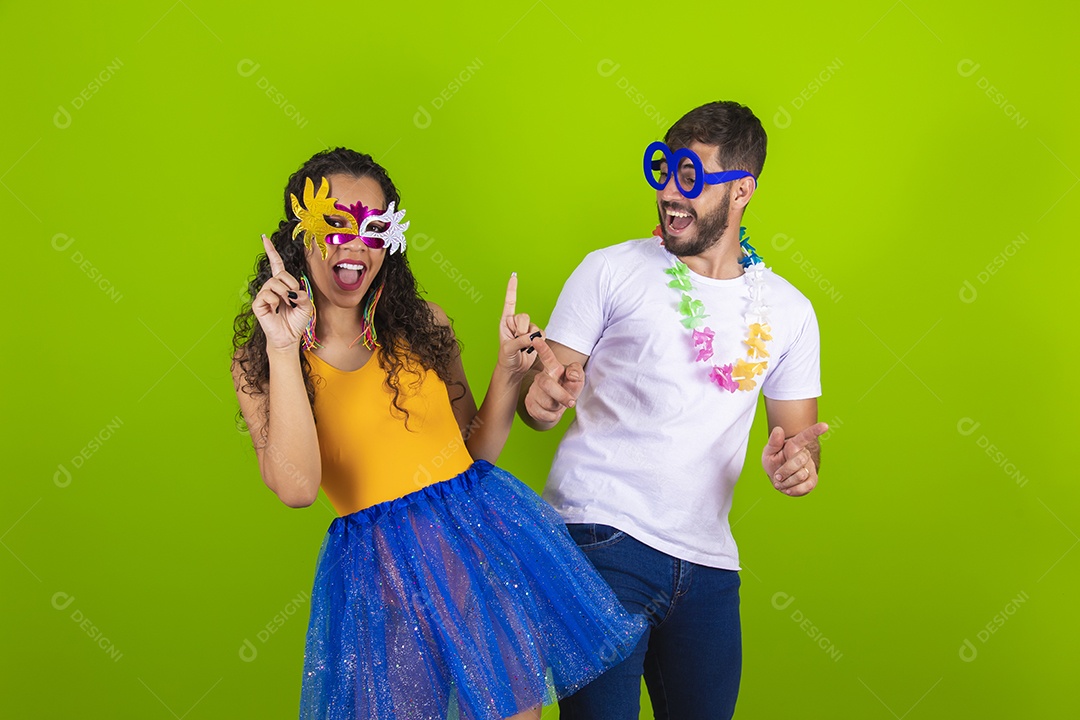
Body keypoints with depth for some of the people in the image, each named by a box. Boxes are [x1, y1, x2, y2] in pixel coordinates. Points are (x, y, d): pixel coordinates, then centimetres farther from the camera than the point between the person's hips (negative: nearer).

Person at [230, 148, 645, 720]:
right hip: (377, 571, -2)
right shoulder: (258, 364, -2)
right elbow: (296, 488, -19)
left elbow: (475, 451, 10)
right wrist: (284, 349, -20)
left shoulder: (423, 326, 5)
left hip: (481, 538, 3)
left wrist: (509, 372, -5)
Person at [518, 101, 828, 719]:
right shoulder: (611, 271, 2)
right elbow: (546, 388, 2)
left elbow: (799, 431, 16)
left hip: (707, 562, 4)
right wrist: (541, 397, -23)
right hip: (601, 534, -3)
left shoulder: (788, 311, 11)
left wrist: (798, 457, -8)